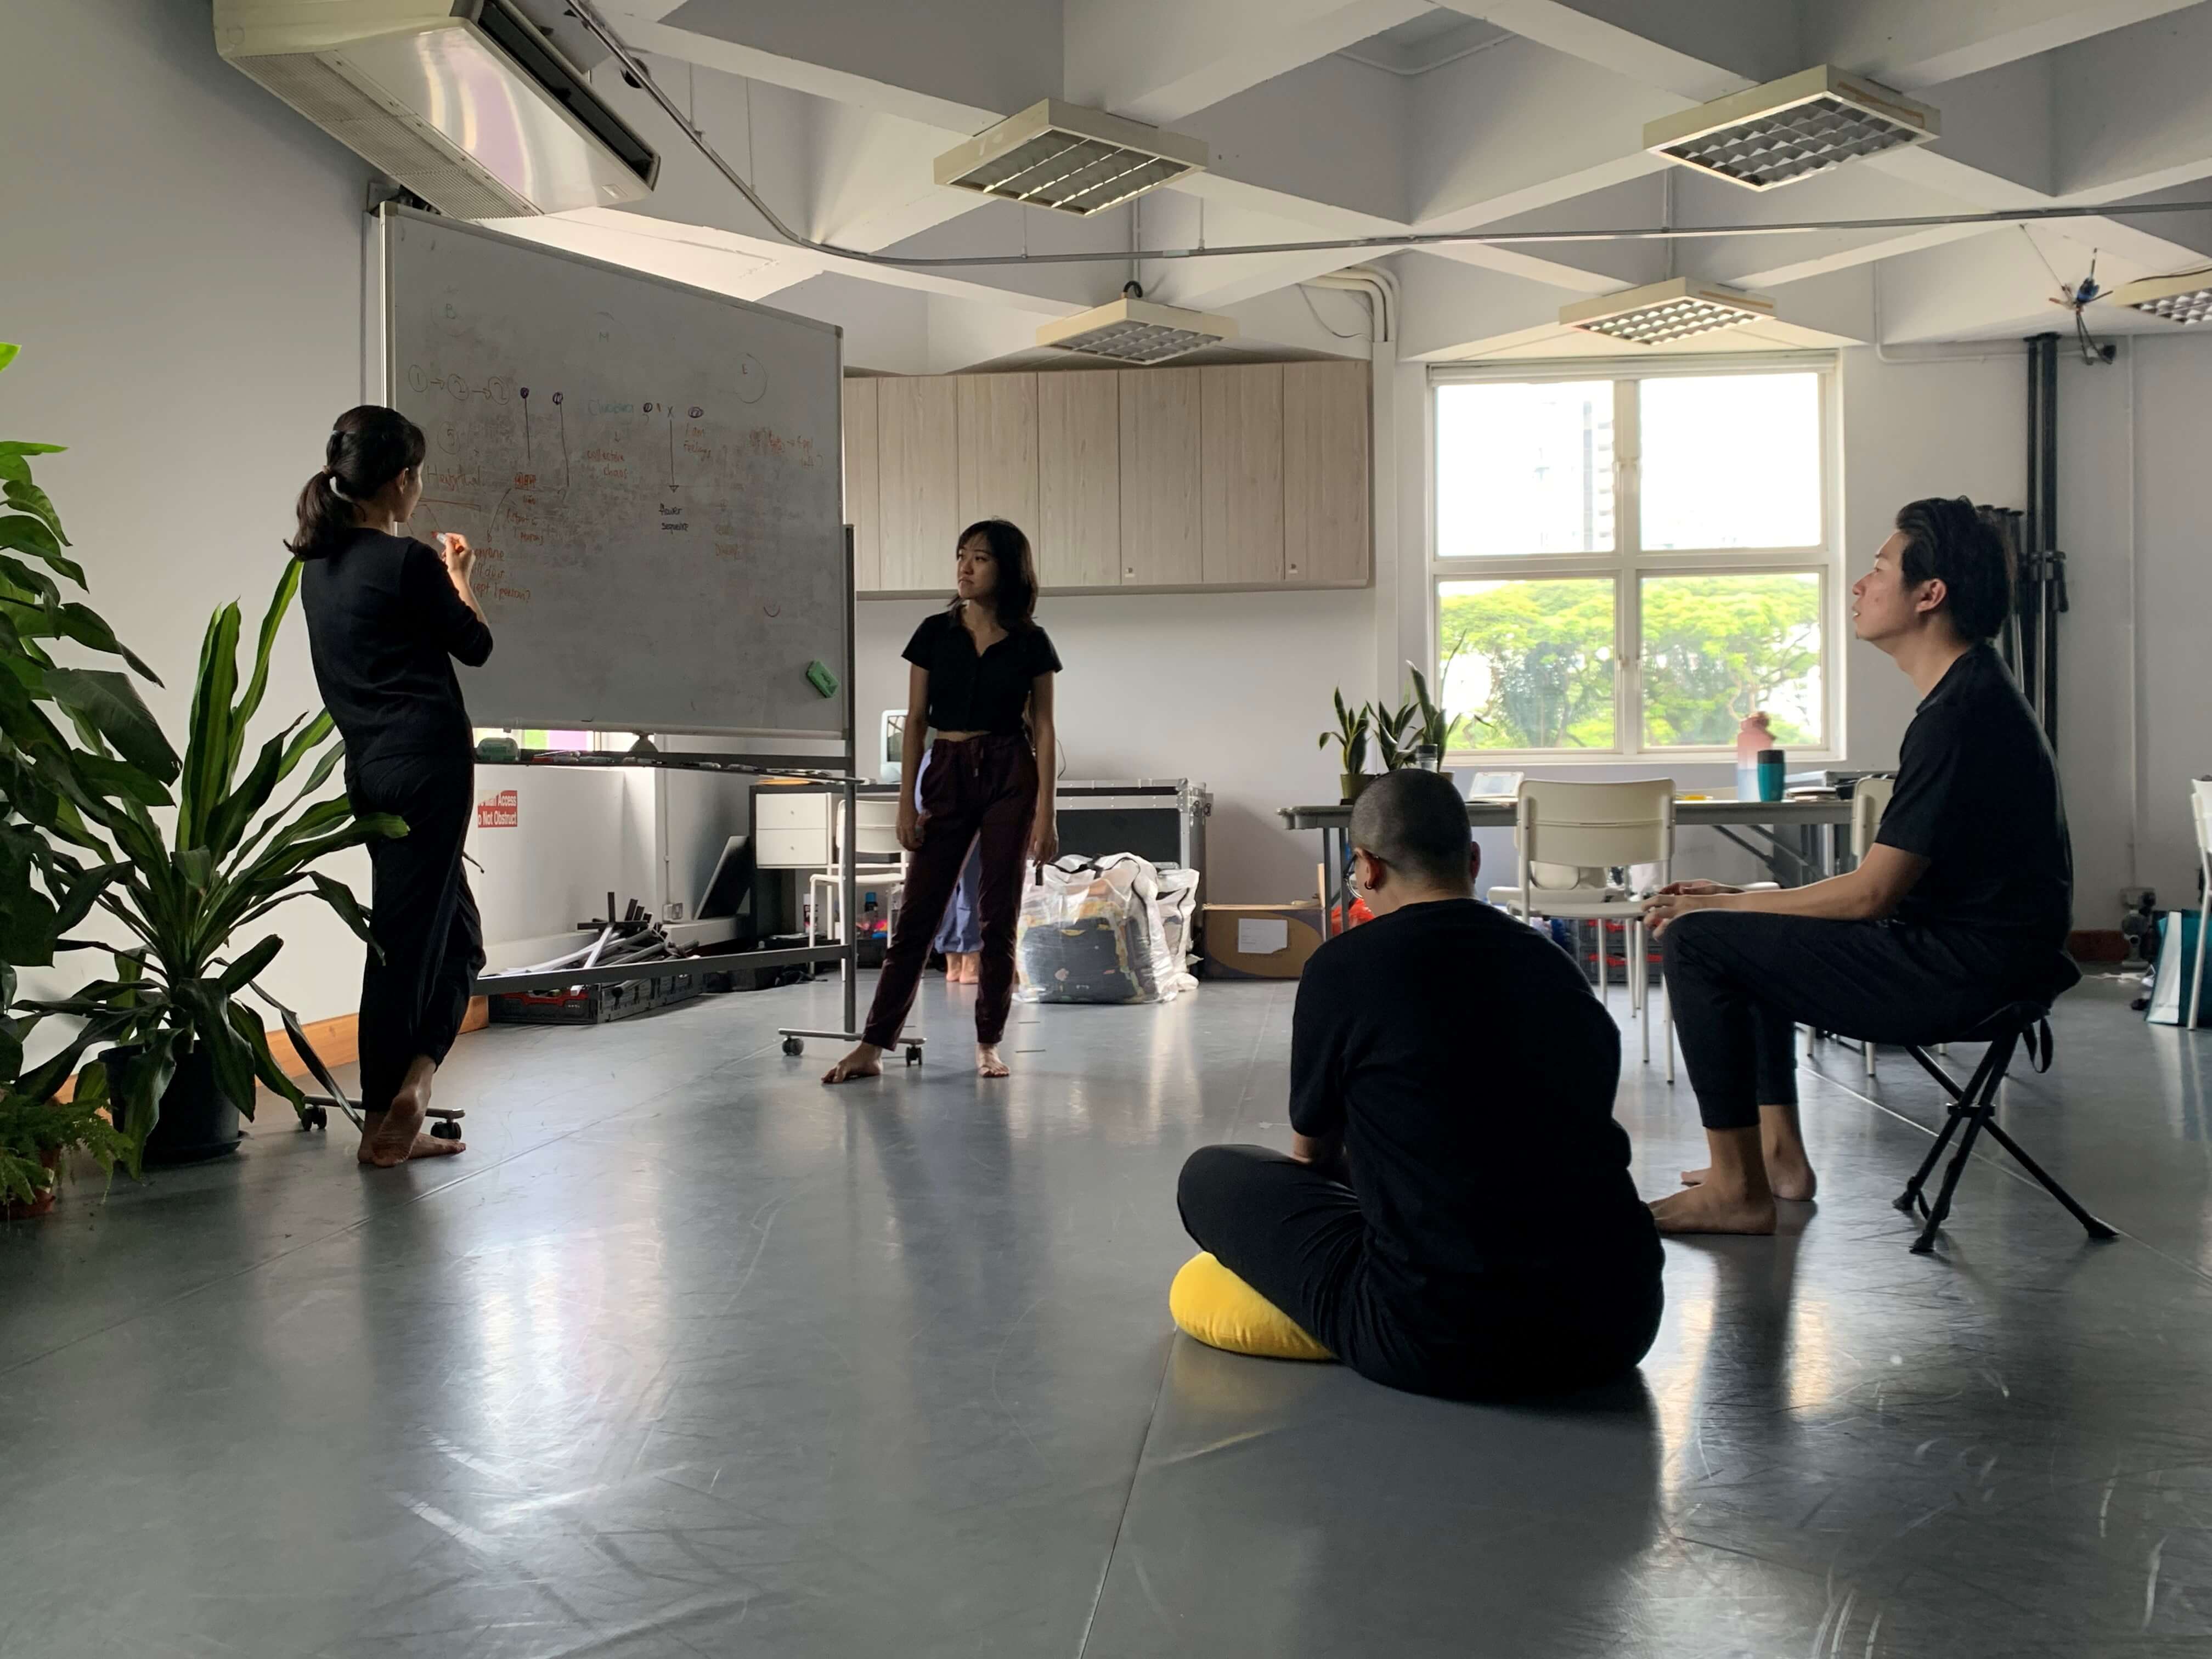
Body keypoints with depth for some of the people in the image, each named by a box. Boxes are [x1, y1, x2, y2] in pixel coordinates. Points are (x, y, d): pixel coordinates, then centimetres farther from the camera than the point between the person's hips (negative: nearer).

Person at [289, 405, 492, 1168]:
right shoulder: (407, 562, -12)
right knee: (406, 941, -2)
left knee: (457, 935, 14)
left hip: (371, 766, 8)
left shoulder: (319, 565, 11)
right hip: (427, 762, -8)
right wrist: (459, 580, 17)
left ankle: (396, 1115, 11)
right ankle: (385, 1118, 4)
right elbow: (476, 646, 1)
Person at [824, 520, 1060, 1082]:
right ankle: (872, 1046, 1)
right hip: (946, 772, 1)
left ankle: (988, 1044, 11)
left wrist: (1045, 812, -4)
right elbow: (915, 720, 5)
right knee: (918, 911, -2)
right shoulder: (935, 633, 4)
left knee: (999, 912, 1)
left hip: (1010, 774, -1)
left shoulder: (1030, 642, 2)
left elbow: (1042, 729, 2)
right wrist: (906, 802, -1)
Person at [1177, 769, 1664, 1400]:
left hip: (1441, 1345, -5)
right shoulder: (1554, 963, 9)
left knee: (1210, 1177, 12)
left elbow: (1312, 1153, 13)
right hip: (1617, 1325, 6)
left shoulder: (1344, 967, -3)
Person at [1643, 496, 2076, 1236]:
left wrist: (1722, 905, -8)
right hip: (1973, 954, 11)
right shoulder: (1975, 693, 12)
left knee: (1695, 941, -13)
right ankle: (1779, 1153, 23)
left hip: (1959, 973, -11)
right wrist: (1743, 898, 9)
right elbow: (1892, 881, 15)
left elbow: (1871, 894, -20)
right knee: (1752, 935, 25)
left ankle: (1737, 1189, -6)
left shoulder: (1962, 716, -21)